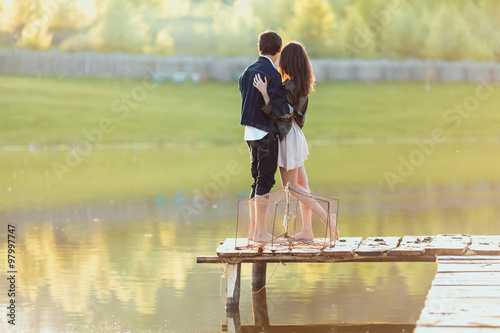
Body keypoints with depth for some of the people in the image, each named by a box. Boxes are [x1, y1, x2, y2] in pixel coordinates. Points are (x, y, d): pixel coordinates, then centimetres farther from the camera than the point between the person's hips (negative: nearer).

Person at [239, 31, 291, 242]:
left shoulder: (247, 72, 10)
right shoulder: (272, 74, -15)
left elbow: (247, 100, 12)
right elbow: (279, 107, -20)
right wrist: (290, 112, 1)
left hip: (250, 132, 7)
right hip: (266, 132, -7)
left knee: (257, 181, 15)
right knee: (265, 181, -2)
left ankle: (253, 229, 18)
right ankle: (261, 232, 0)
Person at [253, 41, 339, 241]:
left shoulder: (289, 87, -23)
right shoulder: (302, 85, 4)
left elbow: (277, 115, -21)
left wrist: (265, 92, -25)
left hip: (288, 136, -9)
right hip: (295, 133, 9)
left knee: (291, 186, 0)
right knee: (301, 184, 10)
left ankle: (326, 217, -7)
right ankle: (307, 230, 14)